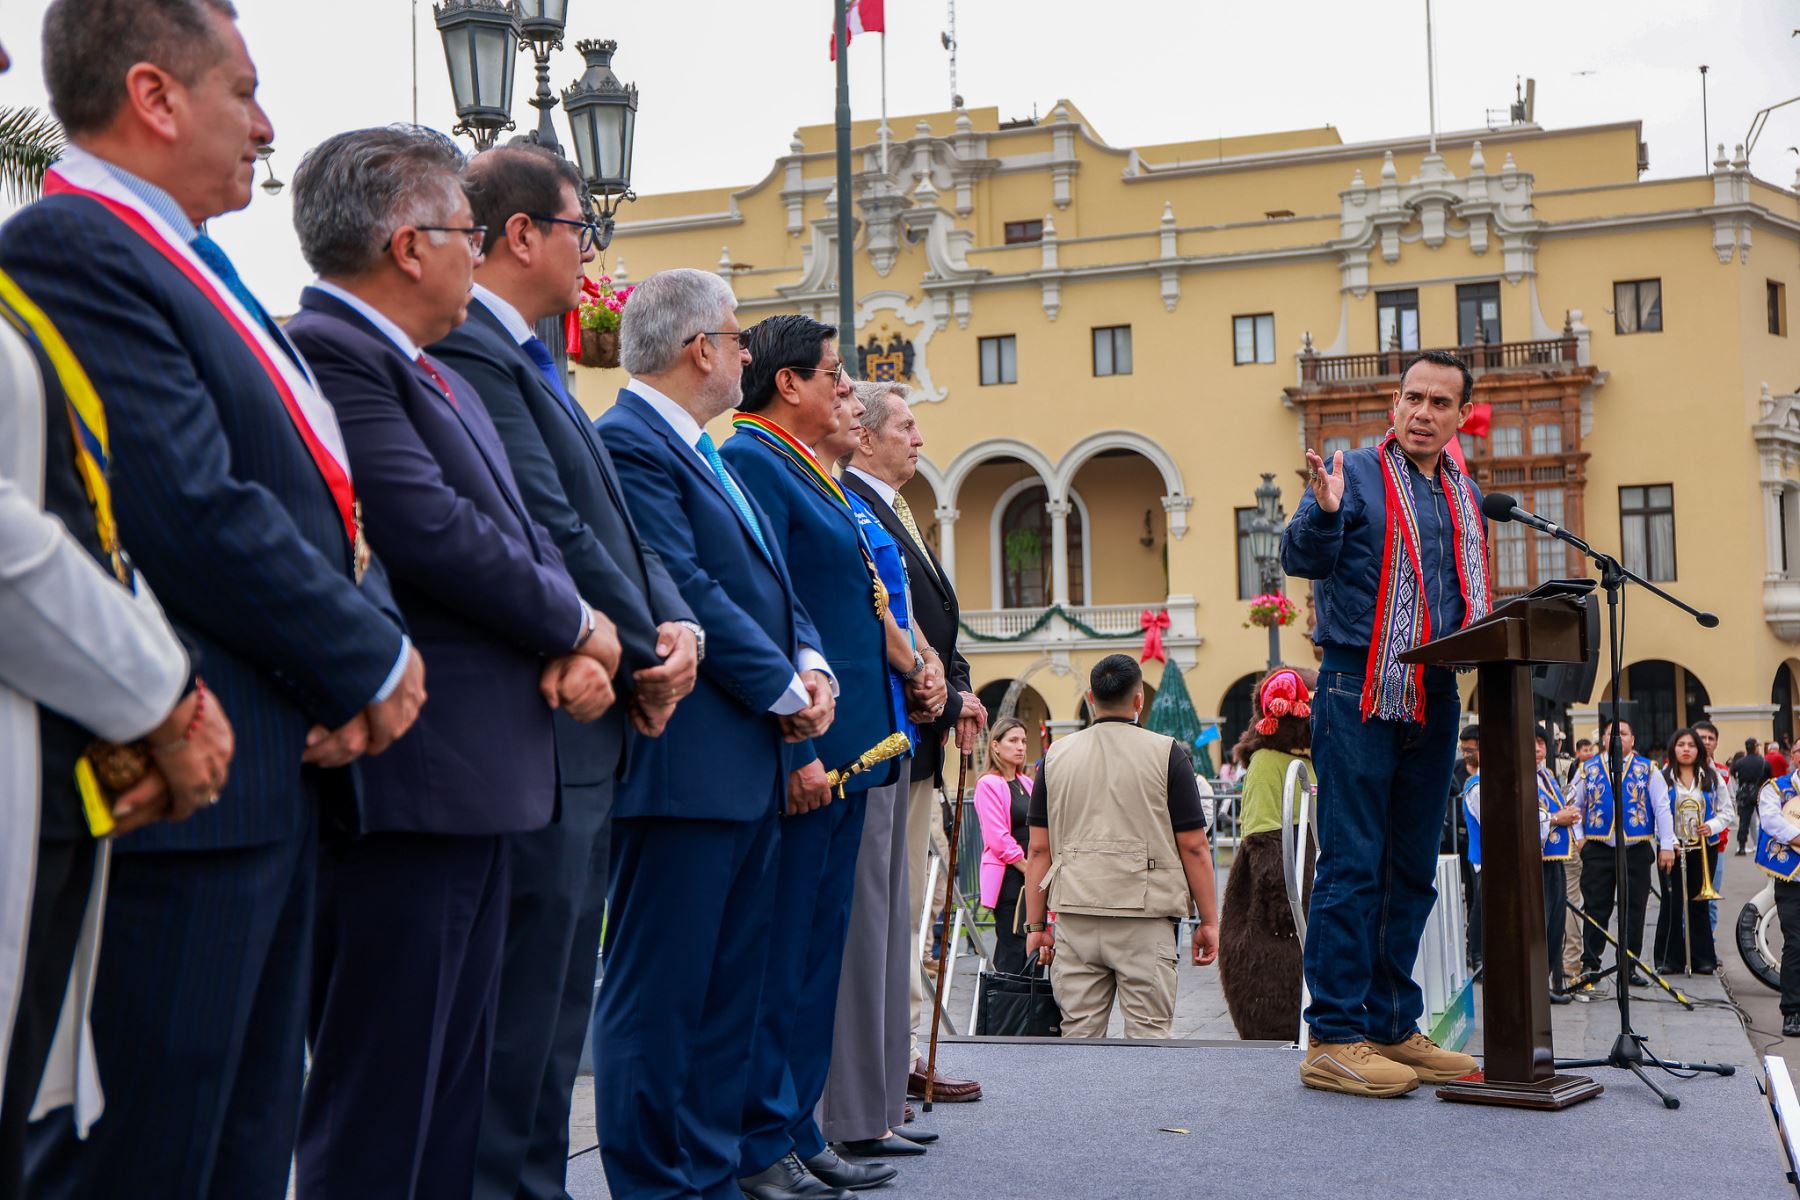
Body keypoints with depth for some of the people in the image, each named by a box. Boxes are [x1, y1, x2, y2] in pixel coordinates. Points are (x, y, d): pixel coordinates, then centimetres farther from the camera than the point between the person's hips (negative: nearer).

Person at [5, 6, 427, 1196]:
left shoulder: (193, 270, 19)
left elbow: (327, 496, 16)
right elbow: (196, 514, -21)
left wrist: (384, 644, -2)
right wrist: (372, 662, -10)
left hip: (276, 783, 10)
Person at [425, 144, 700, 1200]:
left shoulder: (527, 361, 19)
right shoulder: (470, 352, -14)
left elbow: (614, 527, 16)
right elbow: (550, 532, -20)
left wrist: (677, 623, -1)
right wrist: (645, 651, -9)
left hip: (589, 733, 11)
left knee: (557, 999, 17)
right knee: (524, 997, -5)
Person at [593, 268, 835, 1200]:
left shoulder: (703, 455, 20)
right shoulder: (627, 444, -12)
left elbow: (770, 584, 20)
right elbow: (685, 594, -19)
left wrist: (810, 662, 1)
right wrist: (784, 691, -11)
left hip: (747, 765, 10)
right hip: (681, 765, -10)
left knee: (730, 989, 14)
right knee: (658, 992, -3)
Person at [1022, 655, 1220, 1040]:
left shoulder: (1057, 755, 9)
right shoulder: (1166, 754, -1)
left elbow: (1040, 849, 7)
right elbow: (1194, 847, -2)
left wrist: (1035, 925, 11)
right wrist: (1209, 921, 5)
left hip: (1075, 913, 3)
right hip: (1145, 916, -3)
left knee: (1078, 1032, 7)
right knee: (1149, 1032, 1)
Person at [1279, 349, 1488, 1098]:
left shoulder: (1466, 496, 17)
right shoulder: (1355, 475, -2)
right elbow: (1303, 559, -14)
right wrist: (1323, 511, -32)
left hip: (1434, 697, 7)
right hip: (1359, 690, -7)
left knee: (1411, 870, 11)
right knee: (1352, 866, -8)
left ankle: (1392, 1027, 19)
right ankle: (1334, 1039, -5)